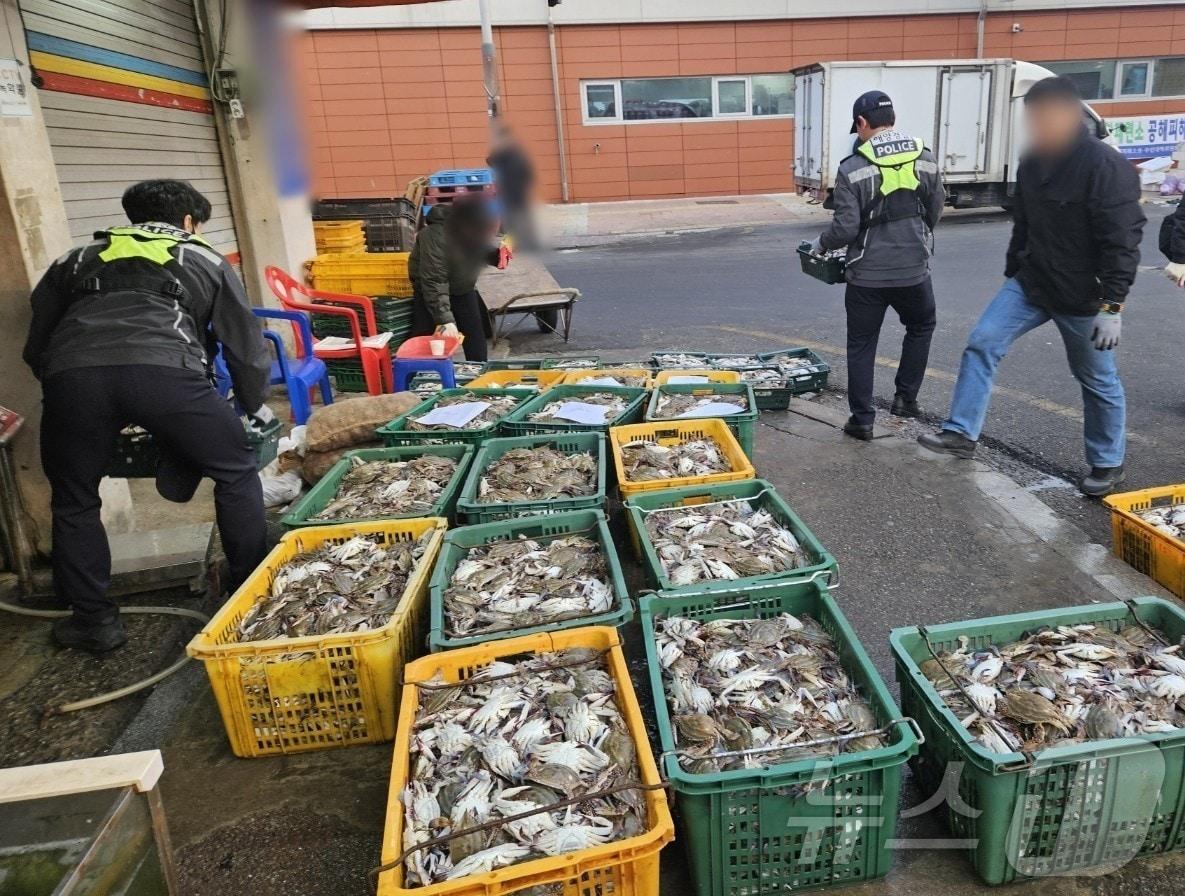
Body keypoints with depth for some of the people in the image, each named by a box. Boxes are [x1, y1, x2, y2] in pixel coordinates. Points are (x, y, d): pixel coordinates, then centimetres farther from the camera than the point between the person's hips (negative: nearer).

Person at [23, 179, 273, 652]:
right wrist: (256, 405, 42)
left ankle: (94, 620, 28)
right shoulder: (204, 259, 30)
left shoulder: (74, 260, 36)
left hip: (70, 373, 3)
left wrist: (71, 392, 48)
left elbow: (36, 347, 34)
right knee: (236, 473, 18)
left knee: (74, 501, 24)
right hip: (162, 369, -2)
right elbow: (246, 345, 27)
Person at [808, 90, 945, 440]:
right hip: (914, 270, 3)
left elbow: (845, 228, -14)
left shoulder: (853, 168, -12)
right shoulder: (925, 159, 1)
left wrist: (820, 245, 6)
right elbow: (935, 213, 10)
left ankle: (862, 420, 13)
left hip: (867, 275, -3)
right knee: (921, 327, 28)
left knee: (861, 345, 10)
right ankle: (906, 398, 28)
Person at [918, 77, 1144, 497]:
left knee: (1098, 381, 9)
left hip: (1083, 297, -6)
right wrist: (1012, 275, 20)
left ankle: (1107, 464, 26)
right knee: (981, 343, -4)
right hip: (1030, 284, 6)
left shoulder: (1107, 166, -20)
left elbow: (1122, 242, -22)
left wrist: (1112, 306, -24)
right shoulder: (1032, 161, 3)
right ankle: (961, 433, 4)